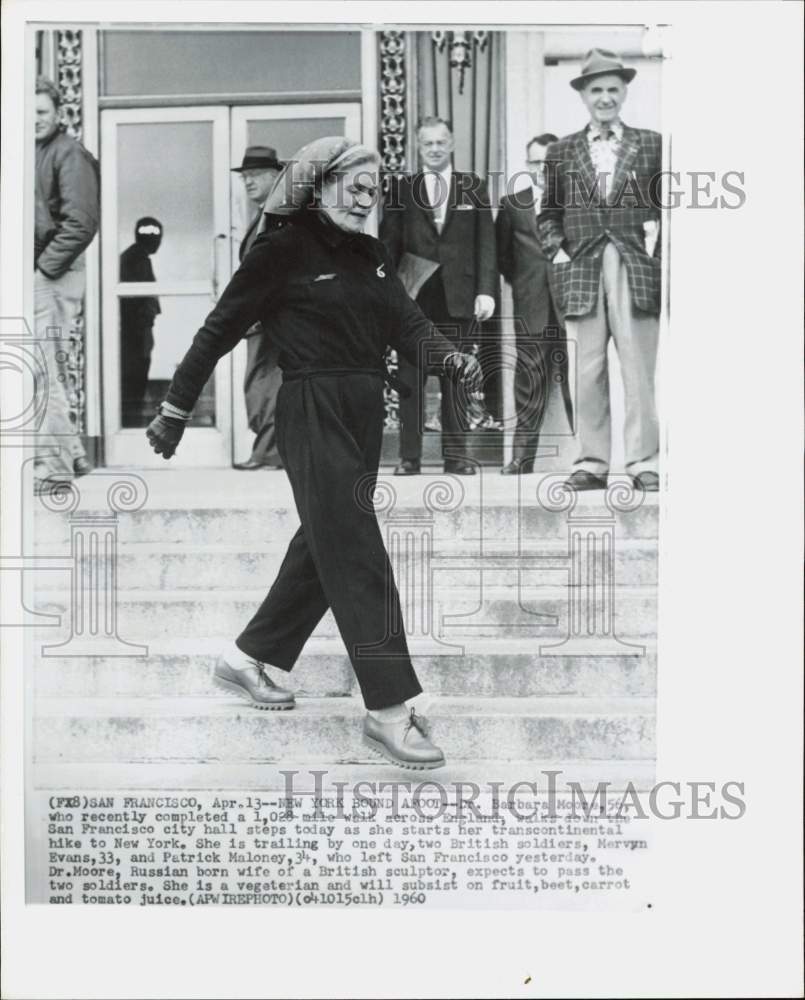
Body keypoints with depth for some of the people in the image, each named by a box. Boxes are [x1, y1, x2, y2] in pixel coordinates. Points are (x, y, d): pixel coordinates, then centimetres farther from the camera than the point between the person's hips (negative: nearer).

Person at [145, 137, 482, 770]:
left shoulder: (371, 255, 13)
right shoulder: (282, 250, -7)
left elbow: (407, 325, 5)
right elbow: (221, 330, -4)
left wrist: (451, 359, -17)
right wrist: (175, 409, -3)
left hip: (365, 414, 8)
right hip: (314, 413, -8)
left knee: (325, 545, 15)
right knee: (357, 554, -10)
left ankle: (247, 658, 31)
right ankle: (388, 711, -8)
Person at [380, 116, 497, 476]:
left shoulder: (473, 187, 10)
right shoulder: (401, 187, 8)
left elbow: (485, 242, 5)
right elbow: (389, 242, 5)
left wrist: (486, 290, -4)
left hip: (458, 295, 1)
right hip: (413, 295, 0)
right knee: (410, 376, 0)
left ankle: (455, 454, 10)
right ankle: (409, 455, 4)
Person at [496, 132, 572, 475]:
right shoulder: (512, 204, 11)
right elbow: (499, 253, 14)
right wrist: (518, 280, 5)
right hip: (530, 308, 1)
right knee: (529, 385, 0)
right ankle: (521, 458, 3)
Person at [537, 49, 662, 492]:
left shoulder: (651, 145, 11)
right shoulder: (562, 151, 13)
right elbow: (548, 213, 16)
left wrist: (657, 228, -5)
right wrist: (556, 248, 1)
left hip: (637, 269, -1)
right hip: (582, 270, 1)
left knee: (640, 368, -3)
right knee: (587, 371, 0)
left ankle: (644, 463, 2)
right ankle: (591, 462, 6)